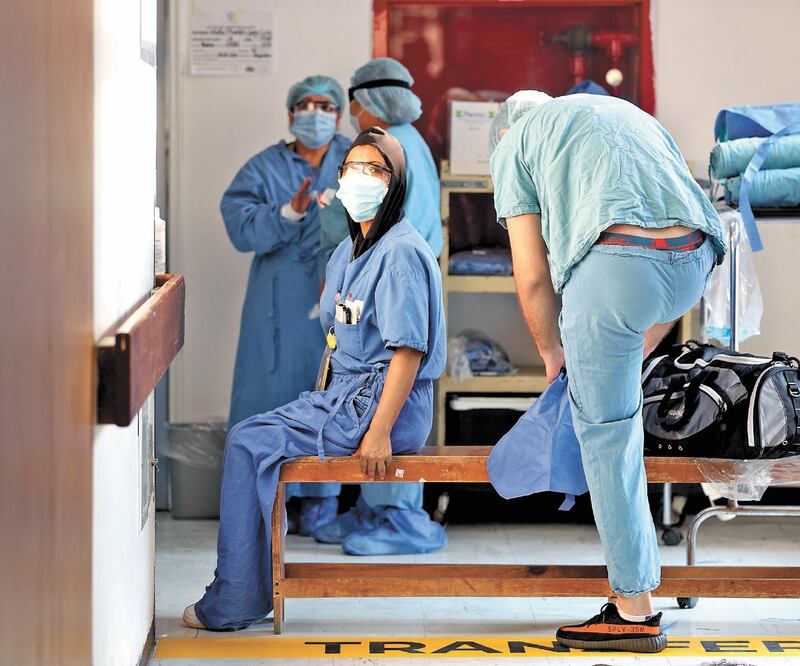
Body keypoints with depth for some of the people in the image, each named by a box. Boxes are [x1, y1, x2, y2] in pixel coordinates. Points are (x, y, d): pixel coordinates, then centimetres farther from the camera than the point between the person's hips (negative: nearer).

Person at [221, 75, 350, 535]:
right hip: (280, 306, 0)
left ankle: (321, 498, 13)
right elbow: (242, 228, -8)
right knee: (270, 393, 0)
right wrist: (289, 213, -24)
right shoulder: (264, 169, 5)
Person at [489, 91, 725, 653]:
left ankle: (635, 609, 11)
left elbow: (533, 276, 12)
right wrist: (641, 349, 40)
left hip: (616, 268, -5)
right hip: (695, 264, 5)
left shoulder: (514, 142, 21)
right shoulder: (629, 114, 36)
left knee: (606, 431, 8)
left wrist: (550, 350, 30)